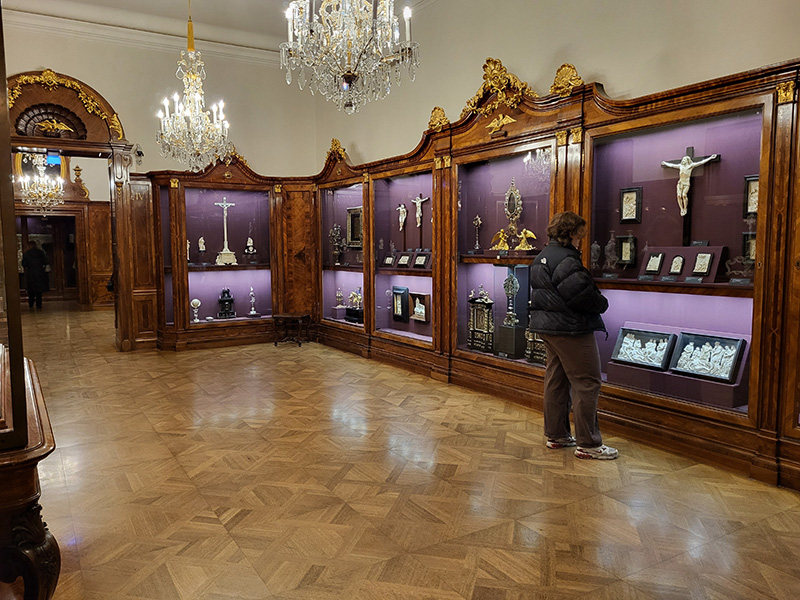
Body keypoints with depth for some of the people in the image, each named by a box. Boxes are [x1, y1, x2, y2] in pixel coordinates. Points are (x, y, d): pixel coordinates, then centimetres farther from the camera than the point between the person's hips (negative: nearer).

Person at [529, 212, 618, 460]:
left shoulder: (541, 257, 13)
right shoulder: (566, 260, -19)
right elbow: (581, 293, -23)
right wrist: (602, 304, -3)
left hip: (547, 327, 10)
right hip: (570, 329, -10)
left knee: (556, 380, 16)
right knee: (586, 383, -2)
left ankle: (556, 435, 25)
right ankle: (587, 444, 3)